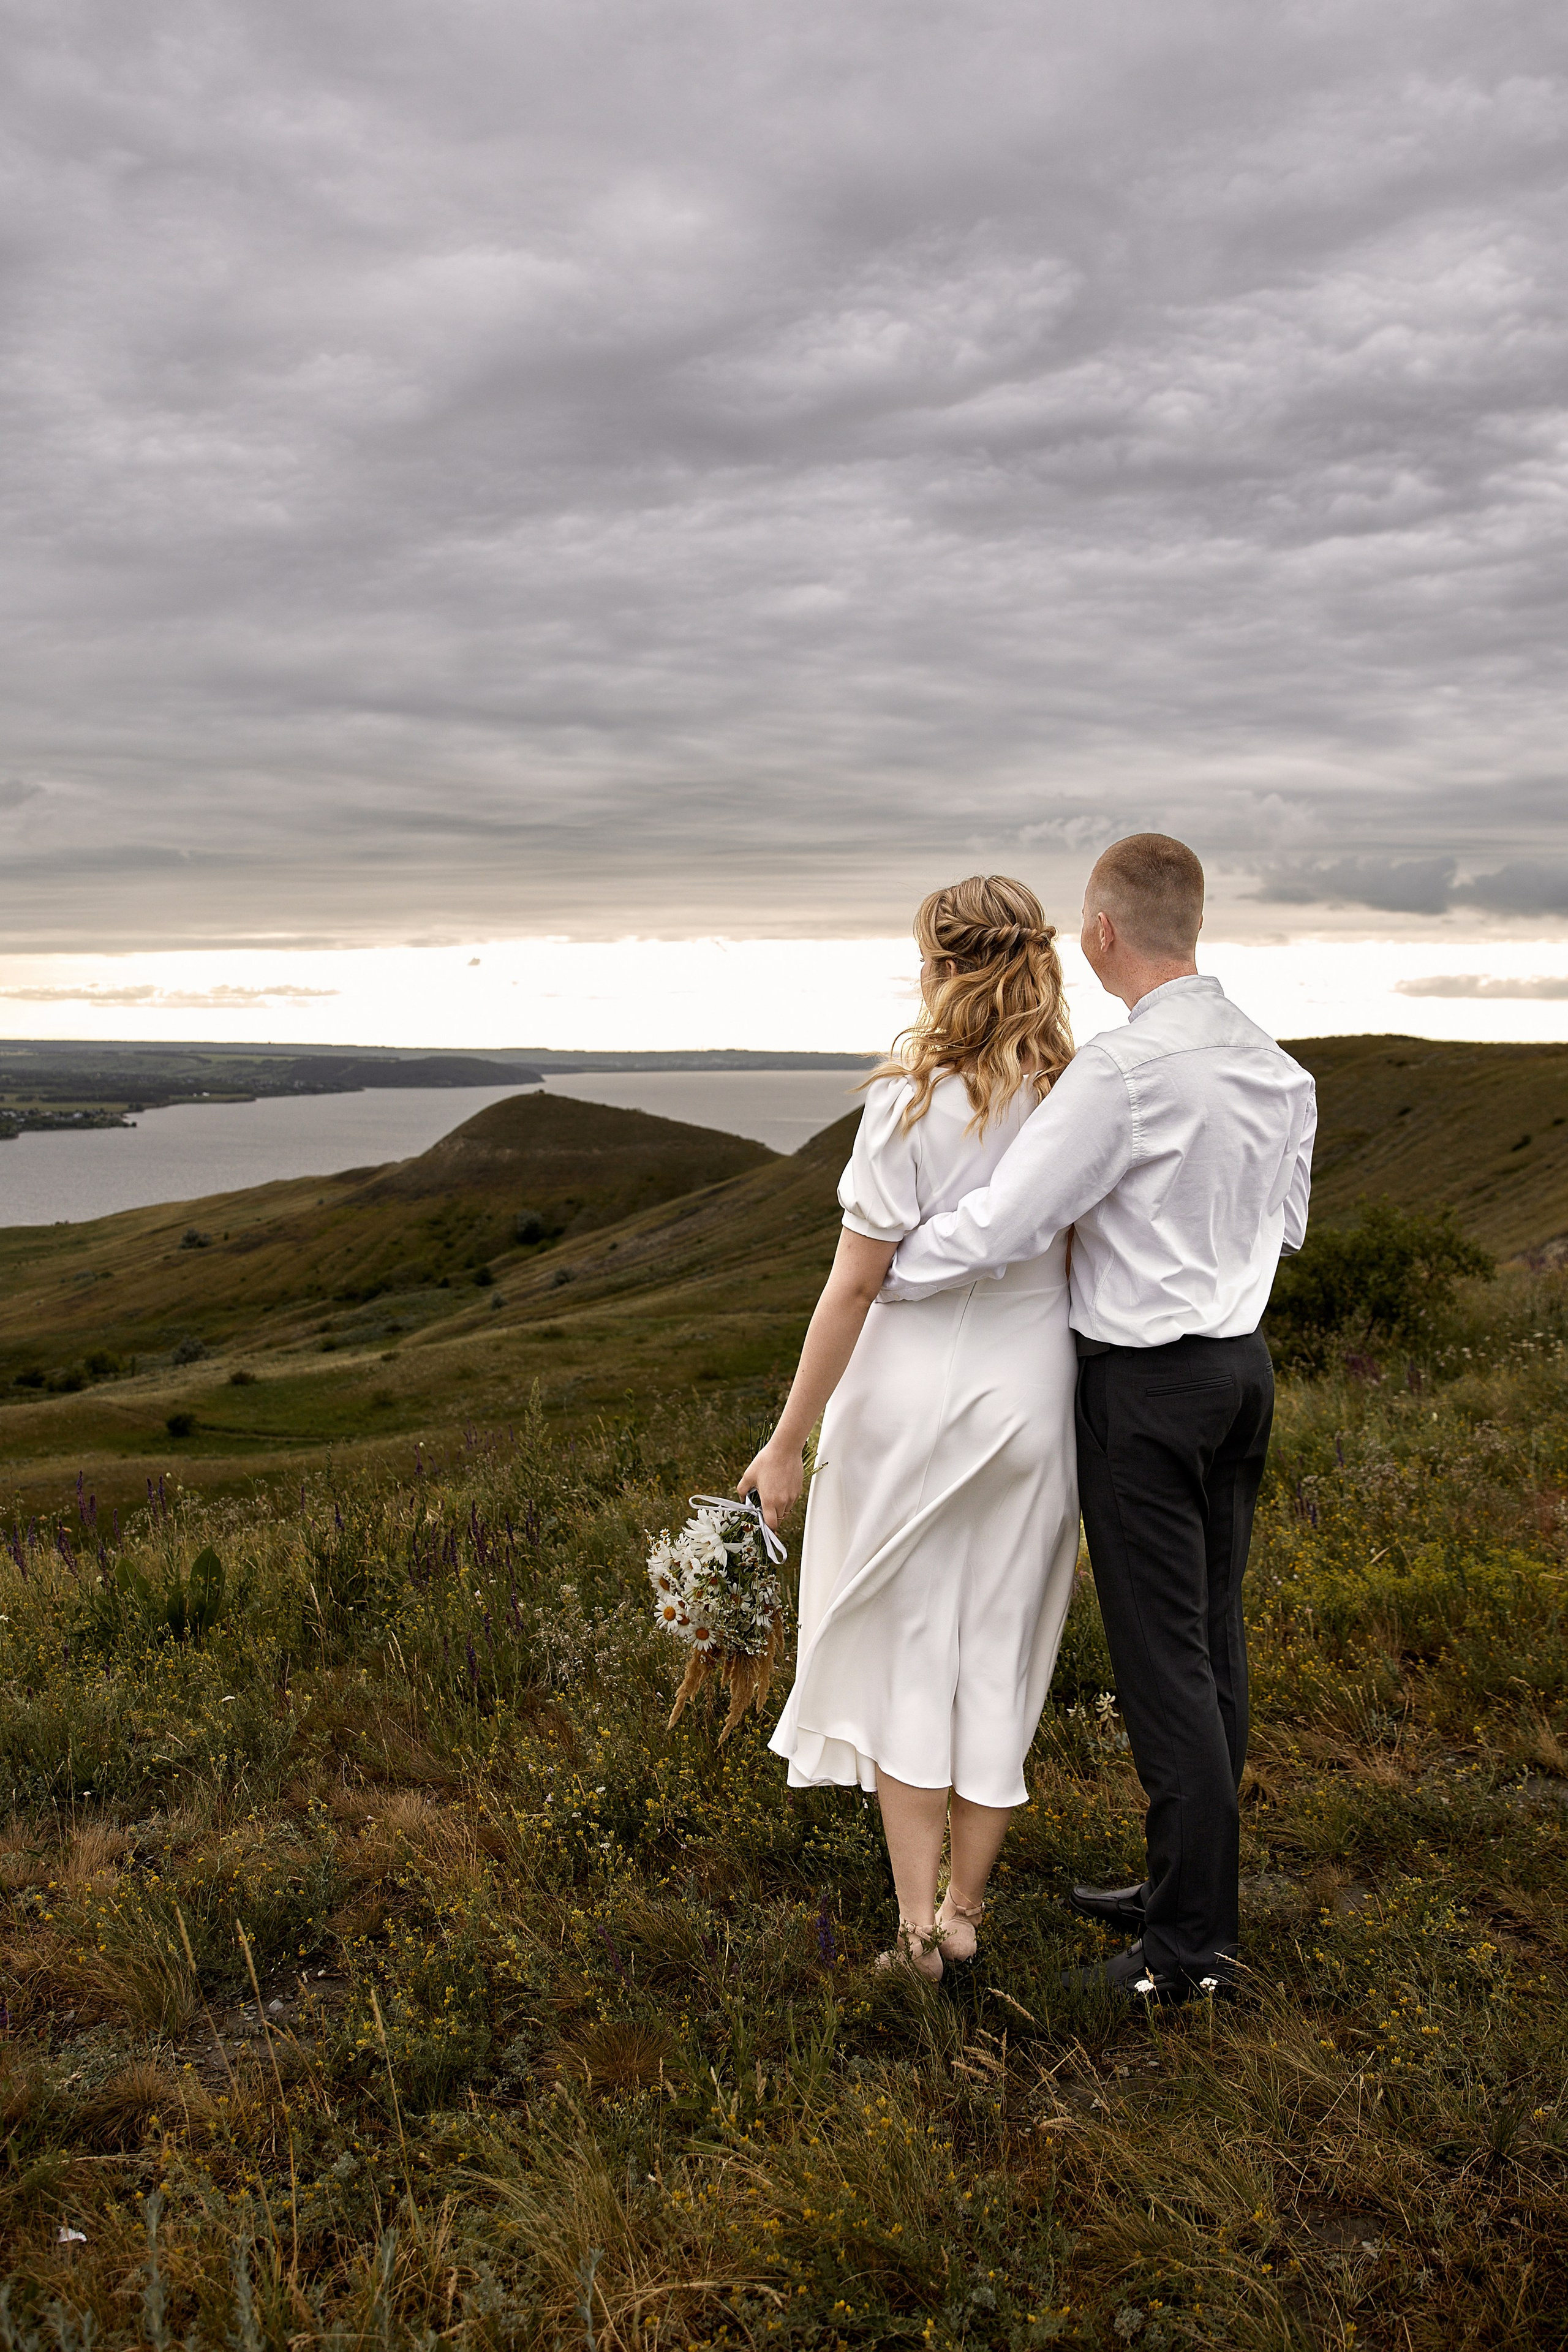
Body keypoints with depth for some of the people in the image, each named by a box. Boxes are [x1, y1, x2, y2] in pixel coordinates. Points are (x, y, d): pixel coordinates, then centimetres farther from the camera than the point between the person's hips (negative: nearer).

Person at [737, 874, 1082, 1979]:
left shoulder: (913, 1101, -16)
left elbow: (854, 1285, -15)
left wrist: (788, 1442, -8)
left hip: (909, 1393, -4)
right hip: (1033, 1392, 4)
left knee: (906, 1652, 12)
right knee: (999, 1654, 15)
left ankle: (916, 1921, 15)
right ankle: (966, 1908, 29)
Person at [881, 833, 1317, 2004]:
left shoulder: (1122, 1072, -21)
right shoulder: (1278, 1065, 6)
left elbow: (1000, 1227, -21)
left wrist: (875, 1275, -6)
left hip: (1147, 1382, -8)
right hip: (1244, 1362, 8)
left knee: (1164, 1657, 1)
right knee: (1214, 1637, 16)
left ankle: (1192, 1942, 11)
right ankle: (1186, 1886, 30)